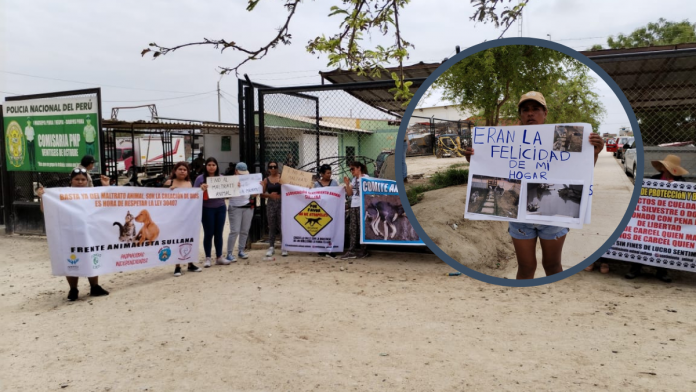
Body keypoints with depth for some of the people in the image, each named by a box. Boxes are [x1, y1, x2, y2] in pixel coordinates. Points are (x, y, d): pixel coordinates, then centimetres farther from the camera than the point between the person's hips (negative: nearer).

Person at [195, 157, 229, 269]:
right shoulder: (200, 178, -2)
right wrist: (201, 189, -21)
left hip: (220, 208, 3)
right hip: (207, 209, -3)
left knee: (219, 233, 8)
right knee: (208, 234, 1)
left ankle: (219, 257, 18)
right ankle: (207, 258, 11)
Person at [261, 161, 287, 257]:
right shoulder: (266, 180, 7)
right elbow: (262, 194, 5)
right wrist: (270, 195, -11)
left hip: (282, 203, -2)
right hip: (270, 204, 2)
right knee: (272, 226, 7)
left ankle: (284, 247, 5)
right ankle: (271, 247, 15)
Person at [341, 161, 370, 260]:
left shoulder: (366, 177, -2)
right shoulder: (354, 179, 18)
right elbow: (350, 193, 13)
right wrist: (347, 184, 0)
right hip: (353, 205, 7)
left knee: (361, 227, -5)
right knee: (353, 228, 3)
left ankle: (363, 251, 1)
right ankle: (351, 251, 2)